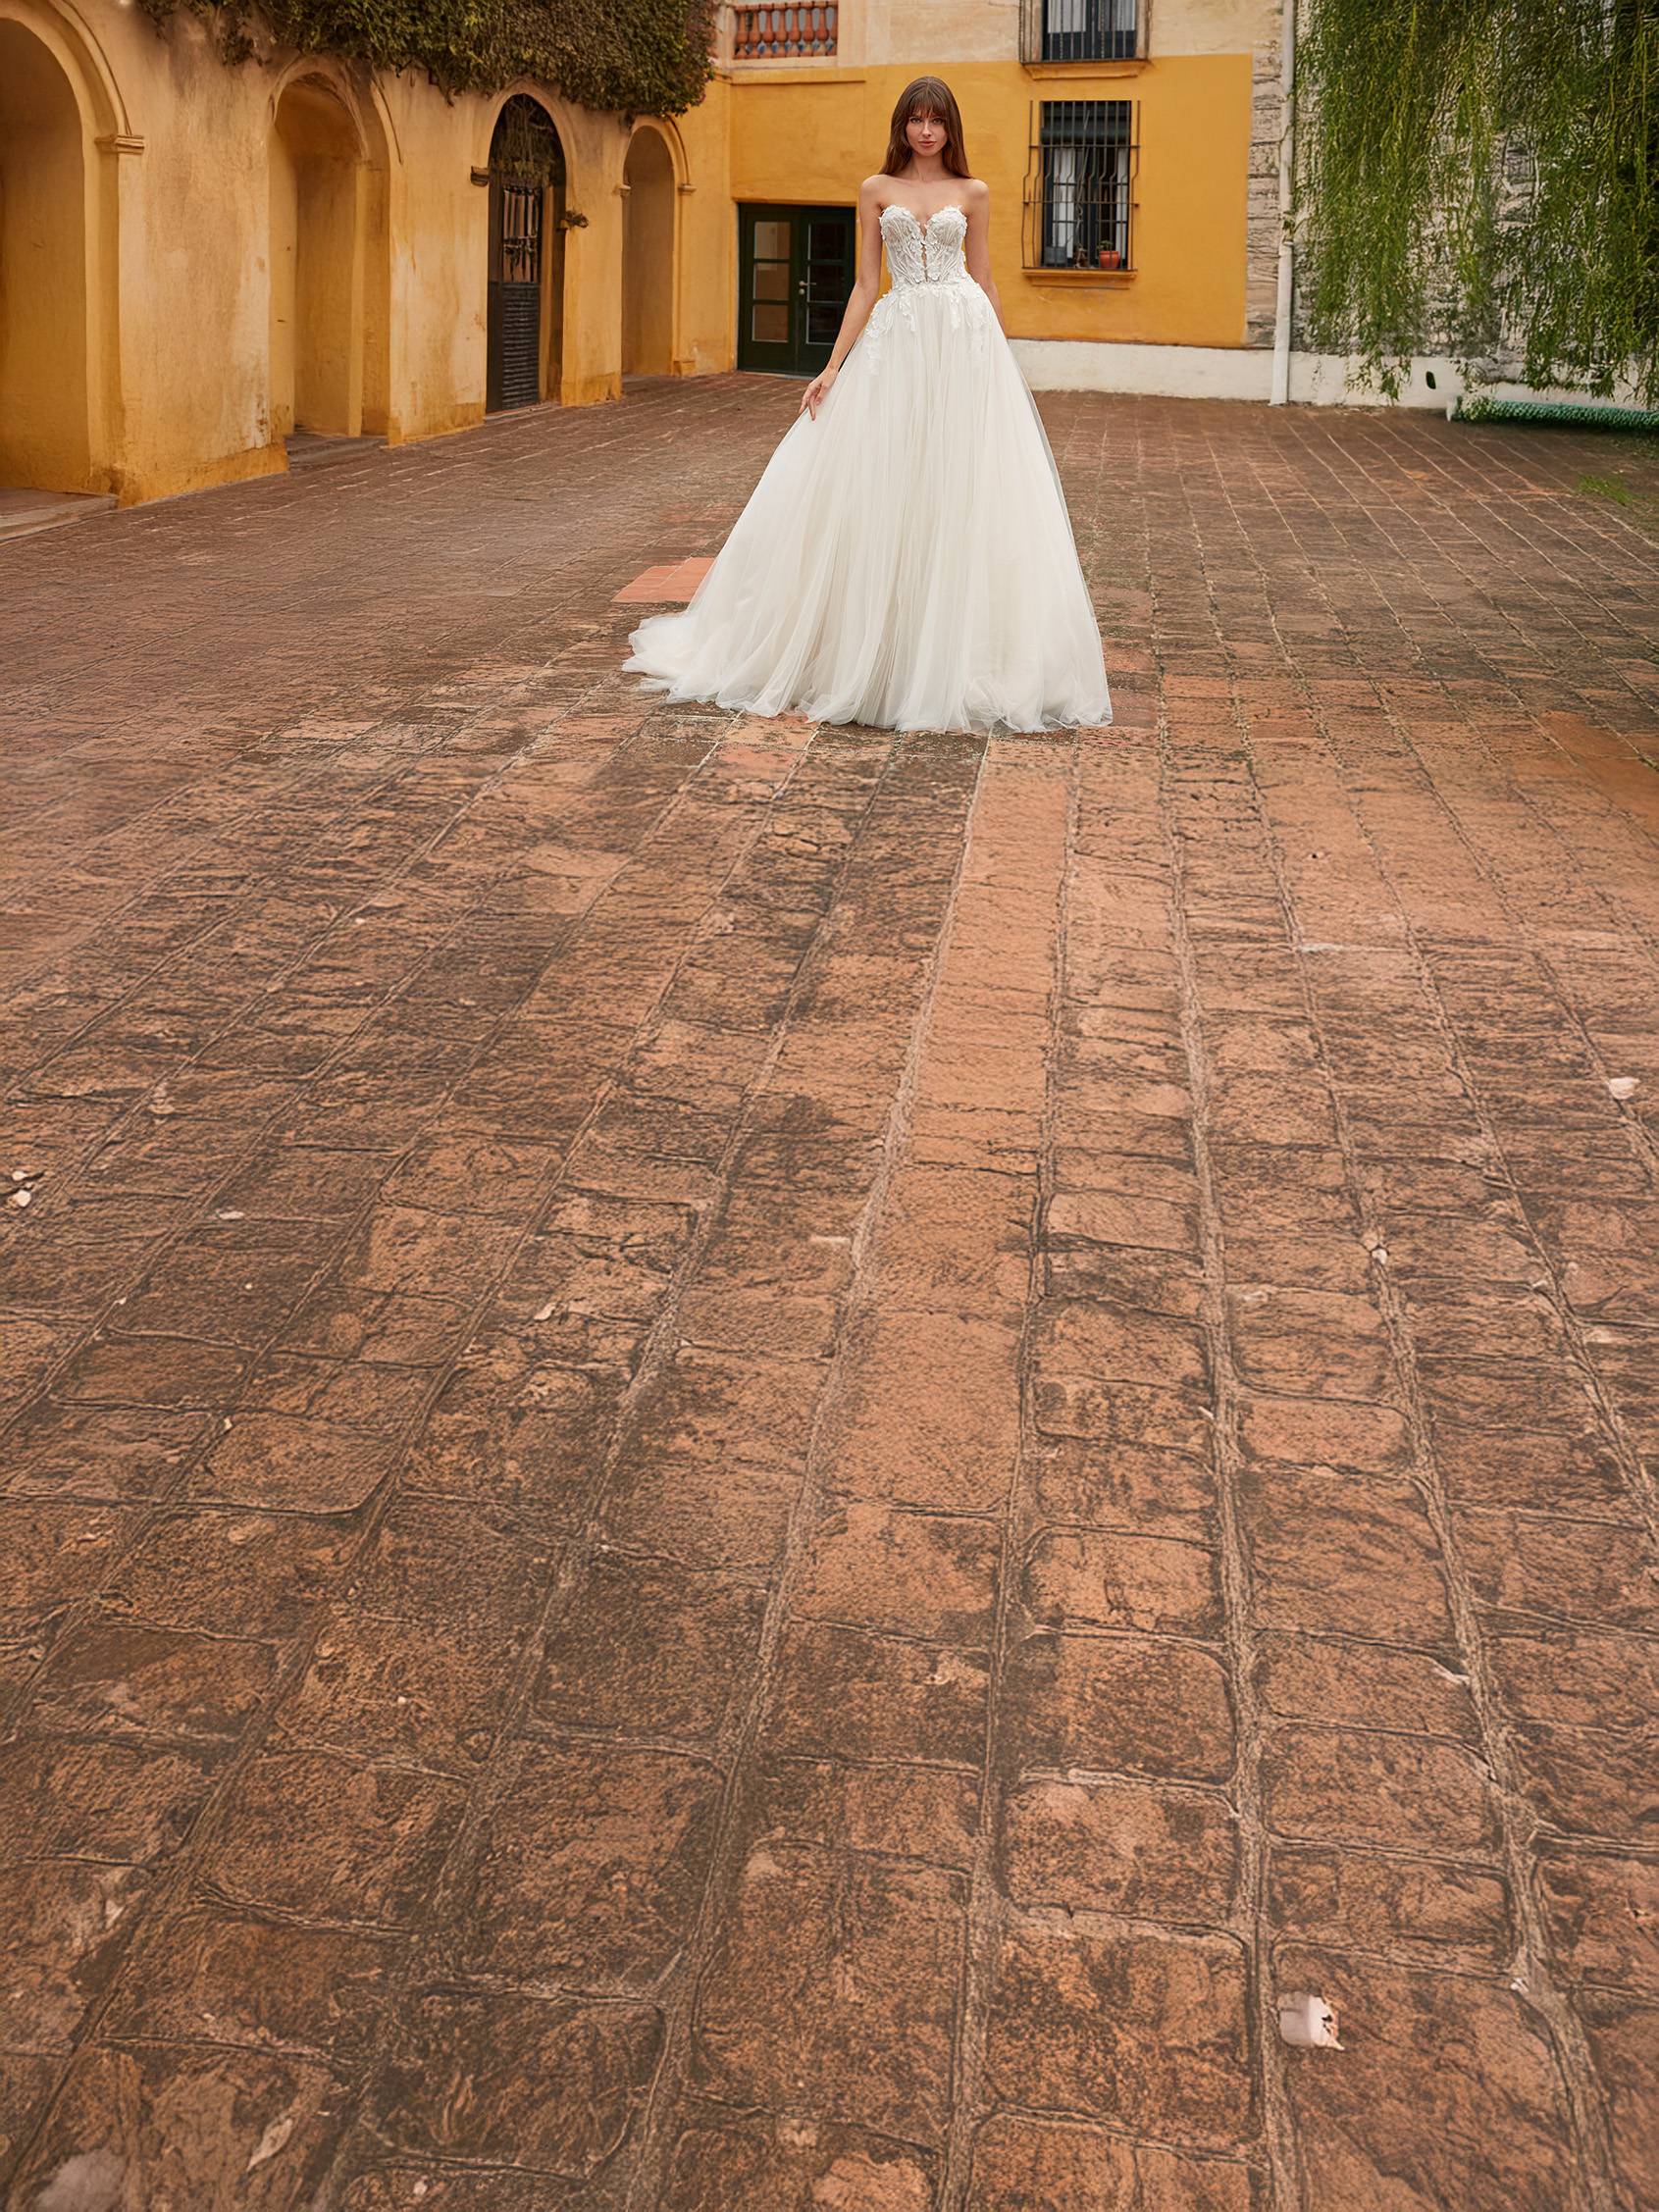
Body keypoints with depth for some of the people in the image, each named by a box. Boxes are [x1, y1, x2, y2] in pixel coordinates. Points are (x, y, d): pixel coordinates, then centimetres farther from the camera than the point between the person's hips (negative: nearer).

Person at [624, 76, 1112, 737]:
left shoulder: (971, 193, 10)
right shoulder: (877, 190, 9)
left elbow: (983, 280, 14)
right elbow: (866, 285, 7)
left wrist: (1003, 363, 12)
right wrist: (833, 367, 1)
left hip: (964, 342, 0)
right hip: (896, 342, 0)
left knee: (963, 495, -2)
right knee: (882, 497, -1)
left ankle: (958, 663, 5)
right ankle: (877, 655, 7)